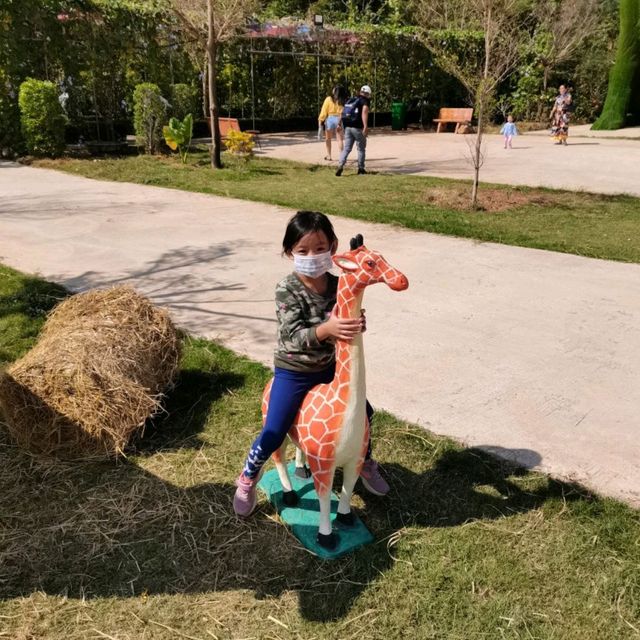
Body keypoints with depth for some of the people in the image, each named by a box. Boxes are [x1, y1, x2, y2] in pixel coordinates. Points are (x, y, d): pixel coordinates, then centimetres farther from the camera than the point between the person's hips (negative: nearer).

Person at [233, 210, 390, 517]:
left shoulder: (338, 285, -9)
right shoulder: (286, 290, -22)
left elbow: (348, 321, -4)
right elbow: (294, 337, -31)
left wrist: (357, 324, -29)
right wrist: (326, 329, -50)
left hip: (329, 367, 5)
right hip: (293, 373, -4)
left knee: (362, 411, 16)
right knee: (272, 435, -3)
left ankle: (366, 463, 46)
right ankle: (247, 479, 28)